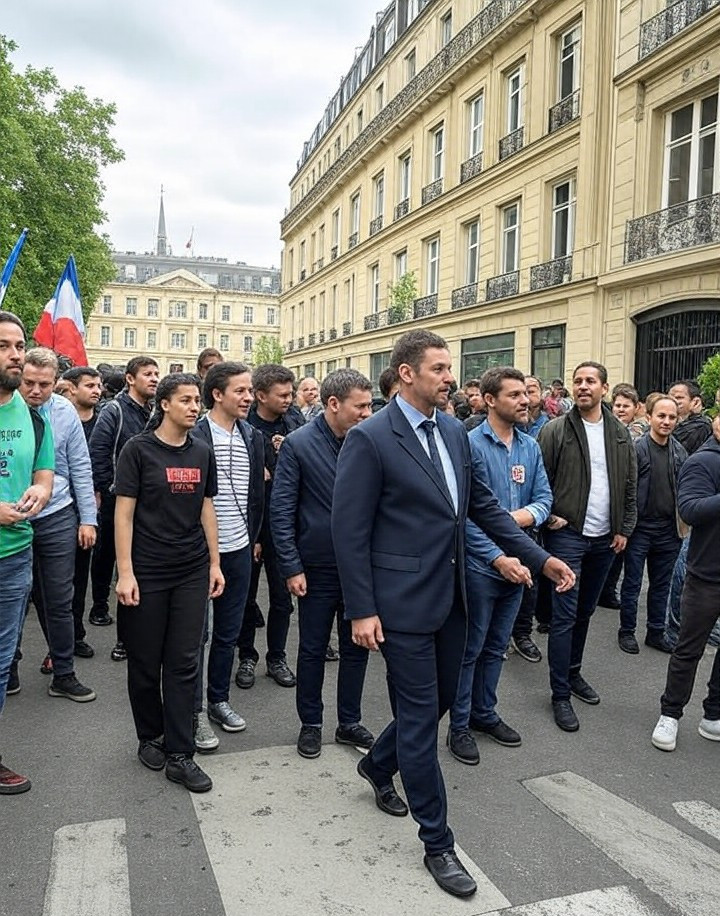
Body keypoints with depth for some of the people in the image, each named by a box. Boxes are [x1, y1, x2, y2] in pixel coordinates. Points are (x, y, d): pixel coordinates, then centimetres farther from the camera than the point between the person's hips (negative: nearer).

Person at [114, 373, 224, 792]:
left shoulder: (202, 452, 7)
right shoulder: (139, 449, -6)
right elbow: (124, 512, -7)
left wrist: (215, 563, 9)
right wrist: (125, 572, -12)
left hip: (193, 572, 3)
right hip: (147, 573, -3)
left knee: (184, 664, 5)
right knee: (146, 662, 9)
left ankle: (179, 754, 14)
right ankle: (150, 736, 32)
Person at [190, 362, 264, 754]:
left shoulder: (252, 438, 7)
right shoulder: (193, 435, -13)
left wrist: (253, 537, 15)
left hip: (239, 549, 6)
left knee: (228, 632, 16)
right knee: (196, 633, 6)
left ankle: (219, 699, 32)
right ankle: (195, 712, 20)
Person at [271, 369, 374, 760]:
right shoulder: (298, 444, -11)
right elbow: (281, 511, -10)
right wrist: (292, 567, -13)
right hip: (318, 566, -3)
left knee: (357, 647, 14)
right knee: (313, 649, 12)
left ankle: (349, 722, 32)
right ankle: (311, 724, 30)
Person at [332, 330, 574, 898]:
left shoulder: (455, 432, 6)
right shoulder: (370, 439, -15)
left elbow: (483, 504, 11)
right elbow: (350, 532, -14)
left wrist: (539, 557, 5)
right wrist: (361, 610, -14)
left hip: (451, 595, 8)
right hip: (404, 601, -7)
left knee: (440, 701, 20)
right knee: (420, 717, 4)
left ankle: (378, 766, 48)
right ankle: (438, 843, 22)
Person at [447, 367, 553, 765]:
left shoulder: (530, 446, 6)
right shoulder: (470, 444, -14)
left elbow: (544, 495, 7)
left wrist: (529, 514, -17)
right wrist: (497, 557, -22)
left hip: (516, 562, 6)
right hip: (480, 565, -6)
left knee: (496, 646, 20)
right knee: (469, 649, 6)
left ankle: (484, 713, 36)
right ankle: (459, 725, 22)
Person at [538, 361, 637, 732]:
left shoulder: (620, 433, 7)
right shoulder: (555, 430, -7)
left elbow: (630, 486, 10)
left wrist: (624, 529, 6)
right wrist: (550, 516, -13)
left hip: (605, 538, 5)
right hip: (567, 535, -5)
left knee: (585, 611, 17)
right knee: (565, 615, -4)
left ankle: (573, 673, 34)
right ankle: (561, 694, 5)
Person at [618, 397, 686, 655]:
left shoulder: (680, 452, 4)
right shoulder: (636, 448, -12)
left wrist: (681, 525, 5)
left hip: (668, 530, 5)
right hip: (640, 528, -5)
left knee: (661, 585, 15)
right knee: (632, 584, 7)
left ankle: (656, 633, 28)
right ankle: (627, 632, 21)